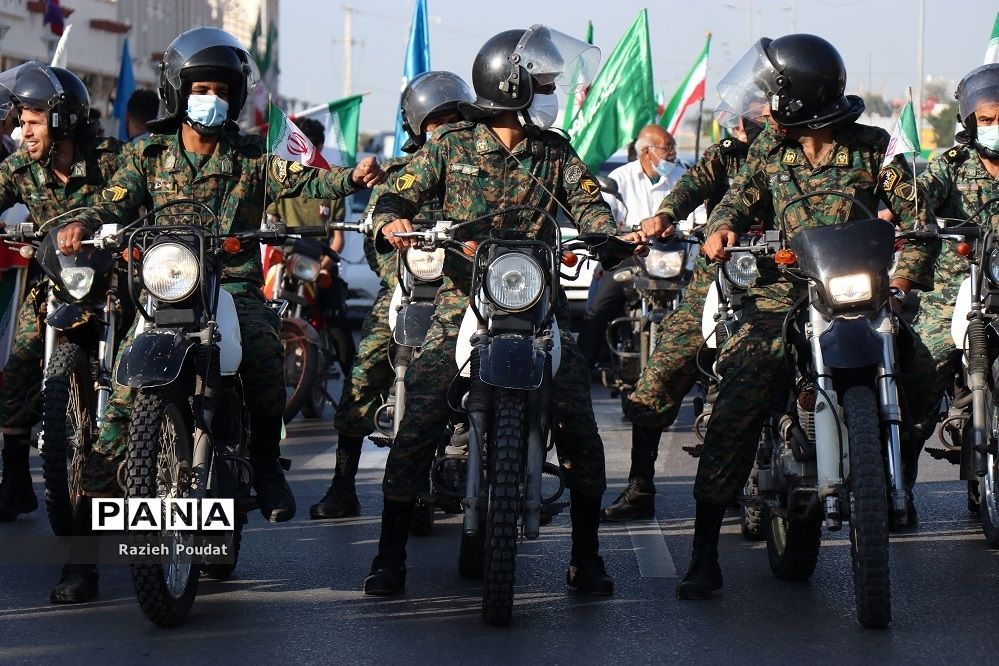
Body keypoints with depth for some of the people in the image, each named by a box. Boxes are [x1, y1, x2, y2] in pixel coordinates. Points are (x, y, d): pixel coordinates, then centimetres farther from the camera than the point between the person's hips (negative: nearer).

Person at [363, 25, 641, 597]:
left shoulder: (555, 153, 12)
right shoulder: (451, 147, 6)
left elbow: (587, 204, 3)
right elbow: (402, 194, 2)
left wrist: (619, 233, -18)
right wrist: (392, 222, -22)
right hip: (464, 301, -2)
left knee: (578, 422, -7)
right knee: (419, 421, -11)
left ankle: (587, 556, 6)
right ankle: (391, 555, 0)